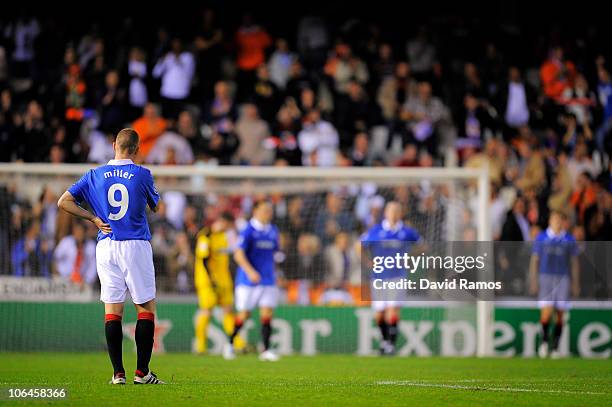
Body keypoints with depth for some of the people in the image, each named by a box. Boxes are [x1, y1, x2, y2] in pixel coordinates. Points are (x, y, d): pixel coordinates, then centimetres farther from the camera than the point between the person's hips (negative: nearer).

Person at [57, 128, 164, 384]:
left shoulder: (95, 175, 3)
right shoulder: (142, 175, -4)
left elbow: (64, 202, 3)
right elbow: (156, 206, 12)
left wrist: (94, 218, 6)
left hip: (106, 246, 3)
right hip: (136, 247, -3)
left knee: (112, 311, 5)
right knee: (146, 308, 4)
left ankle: (118, 373, 1)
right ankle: (142, 372, -1)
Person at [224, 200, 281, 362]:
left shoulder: (273, 231, 10)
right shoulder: (248, 231, -9)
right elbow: (239, 254, -17)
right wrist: (250, 271, -29)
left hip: (268, 280, 5)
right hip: (248, 281, -4)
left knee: (267, 314, -5)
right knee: (244, 314, 1)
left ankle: (266, 350, -5)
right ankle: (230, 344, 21)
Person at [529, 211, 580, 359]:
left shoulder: (569, 239, 7)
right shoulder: (541, 238, 4)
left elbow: (574, 263, 11)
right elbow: (534, 260, 6)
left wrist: (576, 284, 7)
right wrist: (533, 281, -1)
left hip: (562, 278, 1)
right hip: (545, 277, -1)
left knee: (560, 314, -2)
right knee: (546, 312, -13)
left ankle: (555, 348, 5)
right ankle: (544, 341, 8)